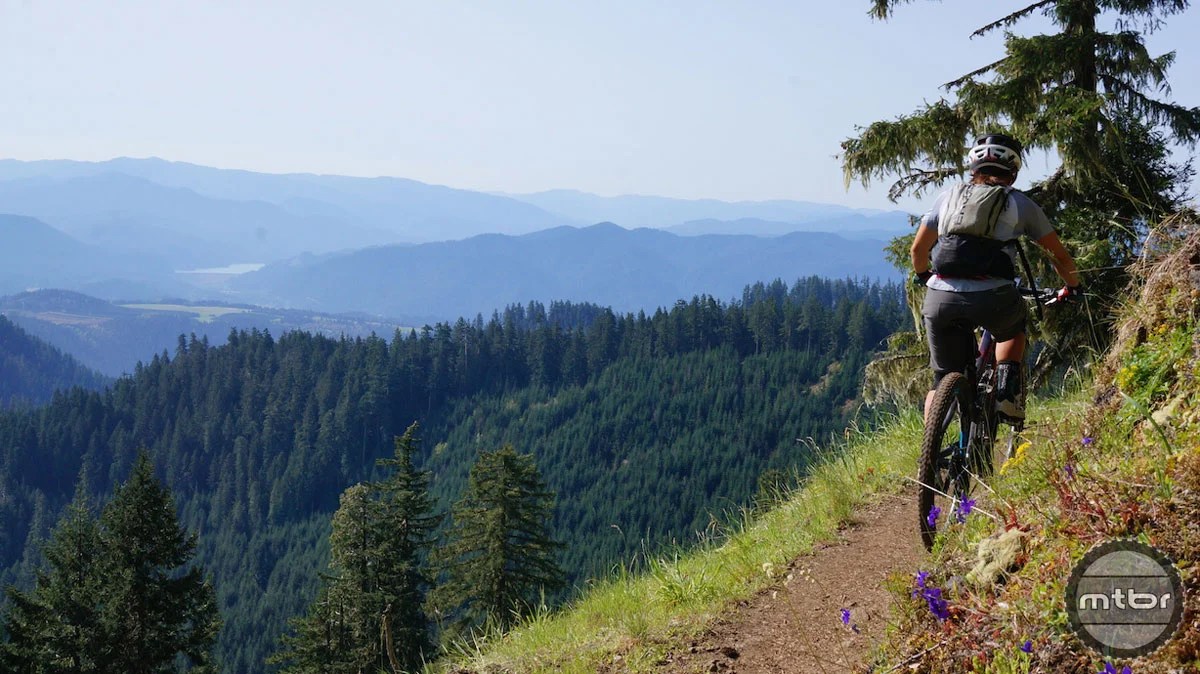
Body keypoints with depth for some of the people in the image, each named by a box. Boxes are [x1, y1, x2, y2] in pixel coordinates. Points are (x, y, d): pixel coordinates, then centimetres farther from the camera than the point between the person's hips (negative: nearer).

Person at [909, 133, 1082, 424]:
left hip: (941, 298, 2)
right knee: (1013, 327, 34)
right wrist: (1073, 286, 40)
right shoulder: (1019, 203, 15)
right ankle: (1007, 388, 12)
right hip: (992, 298, -1)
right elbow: (1060, 256, 20)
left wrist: (924, 277, 46)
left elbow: (918, 250, 25)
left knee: (944, 379, 17)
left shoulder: (950, 196, 20)